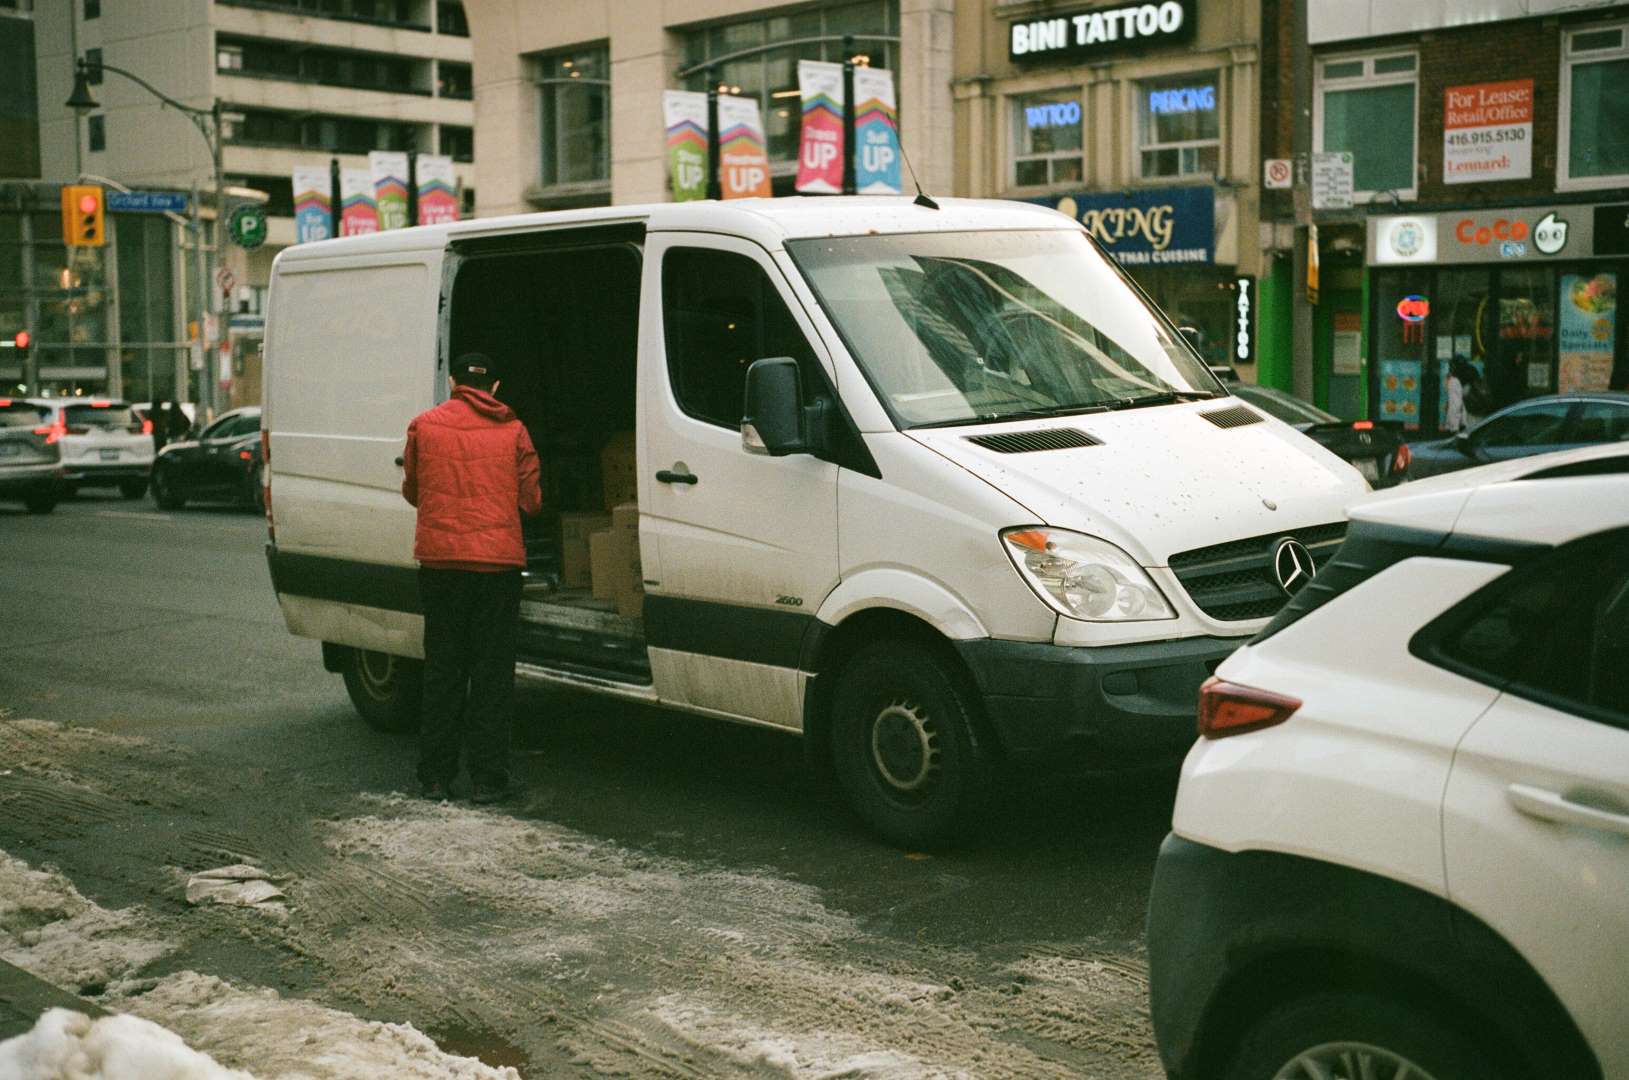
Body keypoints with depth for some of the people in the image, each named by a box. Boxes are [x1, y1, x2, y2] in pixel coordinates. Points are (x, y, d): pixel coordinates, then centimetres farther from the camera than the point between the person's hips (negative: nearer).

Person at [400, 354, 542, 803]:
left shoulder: (423, 426, 3)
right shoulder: (513, 432, 2)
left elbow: (412, 491, 14)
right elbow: (531, 501, 3)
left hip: (440, 560, 1)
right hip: (499, 560, -1)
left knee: (442, 669, 10)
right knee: (492, 672, 5)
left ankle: (435, 776, 13)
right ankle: (487, 777, 5)